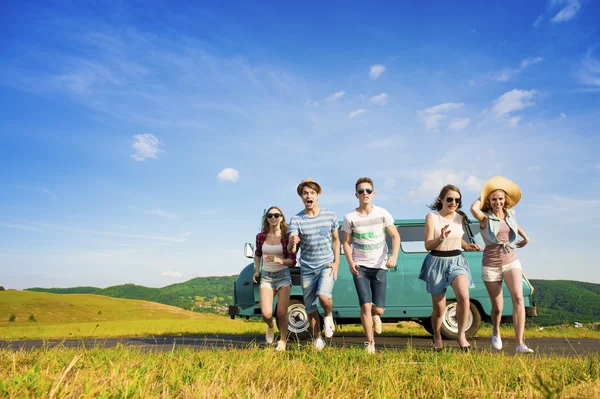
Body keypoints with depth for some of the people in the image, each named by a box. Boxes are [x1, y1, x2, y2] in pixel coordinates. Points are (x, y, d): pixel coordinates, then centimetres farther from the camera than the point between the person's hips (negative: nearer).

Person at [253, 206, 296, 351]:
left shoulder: (286, 236, -6)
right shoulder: (261, 236, 1)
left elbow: (293, 261, -6)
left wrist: (277, 260, -22)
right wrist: (256, 271, 11)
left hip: (283, 276, -1)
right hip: (266, 277, 1)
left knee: (282, 313, -4)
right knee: (266, 314, -11)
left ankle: (283, 341, 22)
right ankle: (270, 327, 26)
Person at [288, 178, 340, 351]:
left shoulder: (330, 216, -3)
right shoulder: (296, 220, -7)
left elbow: (336, 240, 9)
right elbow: (291, 249, -16)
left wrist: (336, 263, -3)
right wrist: (292, 244, -41)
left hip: (327, 265, -1)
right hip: (307, 269, 1)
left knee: (323, 296, -25)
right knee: (310, 308, 9)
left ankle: (328, 315, 10)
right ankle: (317, 339, 32)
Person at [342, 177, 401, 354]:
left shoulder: (382, 214, -4)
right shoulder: (350, 218, -4)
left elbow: (395, 236, -1)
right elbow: (347, 242, 3)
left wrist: (394, 256, -17)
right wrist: (350, 262, -12)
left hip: (380, 266, 1)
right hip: (360, 266, 0)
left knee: (378, 309, 1)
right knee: (365, 306, -8)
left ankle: (375, 316, 40)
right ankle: (370, 343, 10)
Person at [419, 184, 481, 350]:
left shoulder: (460, 217, 3)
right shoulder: (431, 217, -9)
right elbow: (428, 246, -12)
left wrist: (467, 246, 2)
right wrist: (441, 238, -29)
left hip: (457, 261, 3)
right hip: (437, 262, -2)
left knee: (463, 297, -26)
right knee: (439, 308, 6)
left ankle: (461, 334, -6)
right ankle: (437, 339, 32)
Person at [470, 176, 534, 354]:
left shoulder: (511, 213, 5)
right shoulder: (485, 218, -9)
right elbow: (474, 209, -32)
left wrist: (526, 237, 32)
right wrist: (481, 197, -13)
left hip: (511, 262, 3)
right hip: (491, 265, -3)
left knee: (518, 297, -20)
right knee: (497, 306, 6)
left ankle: (520, 344, -20)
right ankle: (496, 332, 38)